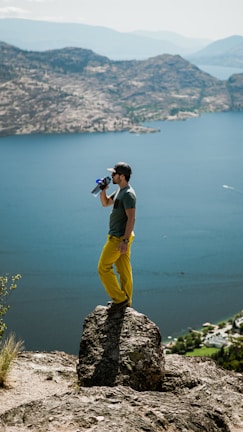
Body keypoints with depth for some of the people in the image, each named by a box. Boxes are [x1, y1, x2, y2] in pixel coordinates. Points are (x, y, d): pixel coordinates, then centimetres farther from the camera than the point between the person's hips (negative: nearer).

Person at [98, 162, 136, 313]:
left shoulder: (128, 194, -20)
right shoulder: (120, 191, 12)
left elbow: (131, 219, -25)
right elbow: (105, 203, 25)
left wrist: (125, 241, -28)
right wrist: (103, 190, 6)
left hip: (119, 238, -10)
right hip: (120, 237, 10)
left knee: (104, 268, -3)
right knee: (124, 270, 14)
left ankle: (120, 298, 1)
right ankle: (126, 301, 21)